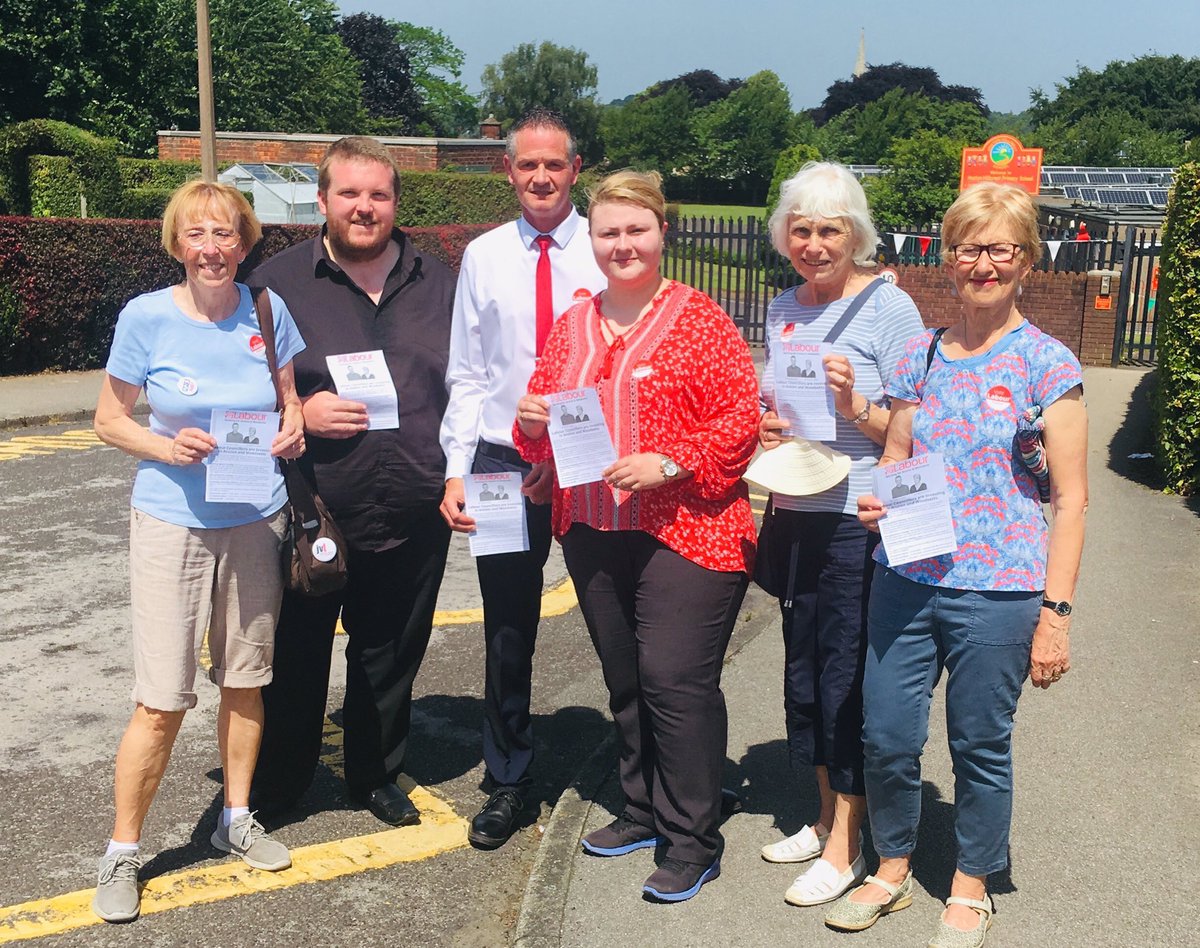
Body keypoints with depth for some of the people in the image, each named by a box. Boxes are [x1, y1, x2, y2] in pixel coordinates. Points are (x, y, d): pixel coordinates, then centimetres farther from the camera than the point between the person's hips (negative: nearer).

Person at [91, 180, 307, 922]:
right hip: (173, 520, -3)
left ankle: (237, 819, 33)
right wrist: (167, 447, -20)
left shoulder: (268, 311, -2)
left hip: (256, 519, 3)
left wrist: (293, 430, -11)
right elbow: (110, 420, -2)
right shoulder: (147, 317, -9)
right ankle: (123, 853, 16)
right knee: (162, 701, -3)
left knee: (246, 678, 14)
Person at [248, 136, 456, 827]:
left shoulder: (439, 283, 9)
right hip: (310, 515, -2)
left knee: (393, 656, 15)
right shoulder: (278, 282, 0)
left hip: (414, 517, 3)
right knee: (296, 655, 8)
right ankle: (278, 786, 28)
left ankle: (377, 775, 35)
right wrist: (300, 413, -14)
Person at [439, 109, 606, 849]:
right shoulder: (484, 257, 6)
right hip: (500, 463, 2)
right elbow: (467, 375, 6)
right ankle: (509, 781, 28)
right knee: (507, 630, 10)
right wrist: (457, 471, -1)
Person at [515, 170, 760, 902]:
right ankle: (646, 811, 32)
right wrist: (531, 420, -4)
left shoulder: (697, 319, -5)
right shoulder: (573, 325, 12)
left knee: (676, 679, -6)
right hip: (593, 533, 6)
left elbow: (741, 419, -10)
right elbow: (545, 426, 19)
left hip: (684, 532, -6)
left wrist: (669, 465, -20)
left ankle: (693, 841, 8)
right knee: (626, 680, 15)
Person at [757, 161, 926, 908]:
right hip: (793, 517, 7)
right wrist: (764, 426, 0)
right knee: (804, 669, 15)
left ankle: (845, 846, 18)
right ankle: (827, 814, 34)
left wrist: (858, 406, -26)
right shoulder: (783, 309, 9)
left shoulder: (889, 307, -10)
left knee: (848, 678, 2)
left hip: (859, 523, -7)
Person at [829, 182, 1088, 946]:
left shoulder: (1047, 365, -5)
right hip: (906, 579, 4)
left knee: (981, 744, 10)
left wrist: (1055, 610, -10)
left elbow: (1070, 497, -6)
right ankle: (893, 869, 34)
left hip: (997, 593, -4)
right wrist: (877, 502, -5)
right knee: (887, 735, 8)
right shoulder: (921, 355, 8)